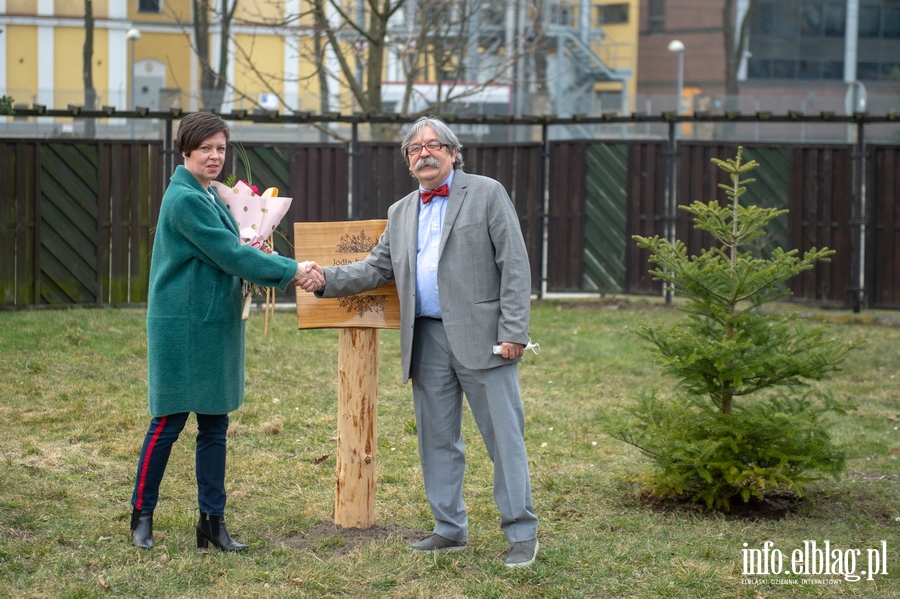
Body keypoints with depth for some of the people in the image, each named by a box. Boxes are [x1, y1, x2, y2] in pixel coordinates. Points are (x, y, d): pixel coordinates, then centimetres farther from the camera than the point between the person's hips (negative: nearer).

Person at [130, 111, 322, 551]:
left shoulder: (210, 197, 14)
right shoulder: (184, 199, -15)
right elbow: (230, 255, -18)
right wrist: (291, 270, -14)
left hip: (216, 325, 9)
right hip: (183, 328, -9)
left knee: (215, 424, 9)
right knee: (169, 421, 0)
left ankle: (212, 522, 14)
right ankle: (142, 515, 13)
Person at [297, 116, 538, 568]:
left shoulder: (487, 194, 0)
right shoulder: (401, 213, 17)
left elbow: (514, 266, -5)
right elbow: (376, 268, 16)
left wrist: (513, 332, -12)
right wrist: (328, 279, -3)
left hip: (480, 338, -6)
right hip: (427, 340, 6)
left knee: (504, 436, -3)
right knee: (437, 441, 10)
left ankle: (521, 533, 4)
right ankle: (450, 528, 21)